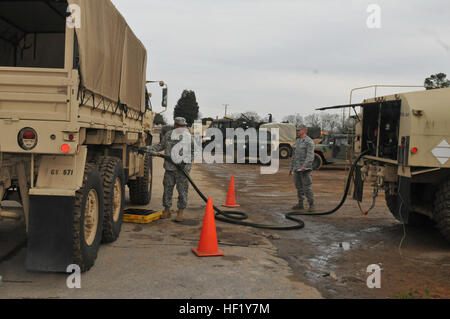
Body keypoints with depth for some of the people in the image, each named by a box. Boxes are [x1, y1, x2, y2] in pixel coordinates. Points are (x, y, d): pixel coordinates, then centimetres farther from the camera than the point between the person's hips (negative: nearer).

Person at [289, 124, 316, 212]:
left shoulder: (309, 142, -12)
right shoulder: (298, 141, 15)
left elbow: (310, 156, -24)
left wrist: (304, 166, -37)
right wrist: (291, 168, 18)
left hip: (306, 169, -8)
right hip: (297, 169, 8)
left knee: (307, 187, -8)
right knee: (299, 187, 11)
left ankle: (312, 205, 0)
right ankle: (300, 204, 19)